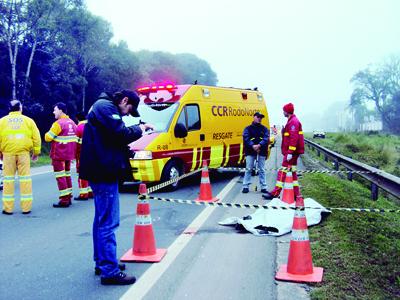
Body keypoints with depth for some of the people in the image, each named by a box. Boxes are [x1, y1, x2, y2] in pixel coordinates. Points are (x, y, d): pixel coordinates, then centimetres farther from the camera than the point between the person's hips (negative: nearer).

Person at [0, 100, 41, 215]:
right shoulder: (28, 120, 6)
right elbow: (36, 138, 4)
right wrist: (36, 152, 12)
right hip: (23, 152, 0)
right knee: (25, 178, 4)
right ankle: (26, 207, 5)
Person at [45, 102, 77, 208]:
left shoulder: (58, 123, -16)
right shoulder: (71, 122, 8)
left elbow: (48, 137, -13)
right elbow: (75, 136, 11)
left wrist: (49, 134, 7)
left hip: (59, 154, -8)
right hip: (69, 153, 8)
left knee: (60, 176, -3)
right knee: (67, 174, 16)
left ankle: (64, 200, -2)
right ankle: (68, 197, 22)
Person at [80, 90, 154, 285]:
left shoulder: (102, 106, 22)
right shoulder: (106, 107, -10)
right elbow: (121, 134, -19)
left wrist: (137, 129, 8)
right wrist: (140, 129, -3)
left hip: (101, 171, 11)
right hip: (104, 172, -11)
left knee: (102, 220, 17)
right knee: (108, 223, -8)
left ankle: (101, 263, 28)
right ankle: (110, 271, -4)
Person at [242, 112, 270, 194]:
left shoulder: (264, 129, 12)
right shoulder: (248, 128, 8)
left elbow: (266, 138, -3)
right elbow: (246, 138, -7)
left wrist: (259, 145, -21)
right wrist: (253, 146, -23)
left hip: (261, 151, 1)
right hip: (250, 151, -1)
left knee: (262, 170, 5)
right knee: (248, 169, 0)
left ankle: (263, 187, 8)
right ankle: (245, 186, 4)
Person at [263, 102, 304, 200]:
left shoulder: (293, 122, -15)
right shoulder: (292, 121, 19)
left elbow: (294, 138, -23)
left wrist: (290, 152, -26)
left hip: (291, 152, -11)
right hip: (293, 152, 11)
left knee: (283, 172, -8)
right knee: (292, 172, 13)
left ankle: (275, 193, -6)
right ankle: (296, 194, 17)